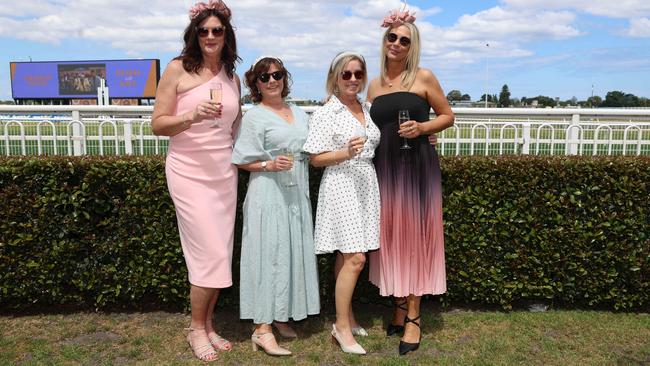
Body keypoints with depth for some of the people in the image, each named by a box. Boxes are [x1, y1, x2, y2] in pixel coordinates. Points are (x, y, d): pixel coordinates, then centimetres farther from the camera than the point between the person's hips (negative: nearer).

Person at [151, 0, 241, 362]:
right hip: (189, 171, -5)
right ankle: (197, 329, 14)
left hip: (224, 171, 5)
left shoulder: (232, 77, 11)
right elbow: (158, 124, -6)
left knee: (220, 253, 7)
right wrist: (191, 116, -21)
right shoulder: (178, 69, -3)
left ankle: (208, 325, 23)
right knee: (210, 253, -7)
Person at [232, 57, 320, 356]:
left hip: (297, 196, 6)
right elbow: (242, 162, -6)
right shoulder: (254, 117, -3)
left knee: (294, 253, 9)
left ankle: (279, 317, 24)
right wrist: (270, 165, -20)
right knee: (269, 254, -6)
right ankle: (262, 329, 0)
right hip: (268, 195, -6)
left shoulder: (300, 115, 14)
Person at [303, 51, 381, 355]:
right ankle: (341, 326, 2)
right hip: (341, 186, -6)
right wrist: (346, 153, -22)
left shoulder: (367, 110, 13)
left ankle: (347, 316, 25)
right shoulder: (326, 114, -5)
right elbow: (316, 159, -7)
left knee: (346, 255, 13)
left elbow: (375, 147, 22)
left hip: (366, 185, 6)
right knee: (354, 257, -11)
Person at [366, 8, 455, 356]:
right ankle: (399, 307, 22)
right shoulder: (375, 84, 11)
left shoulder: (423, 78, -1)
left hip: (417, 166, -4)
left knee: (414, 235, 0)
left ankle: (413, 317, 9)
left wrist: (420, 128, -13)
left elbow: (447, 116, 3)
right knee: (392, 235, 7)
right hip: (385, 166, 4)